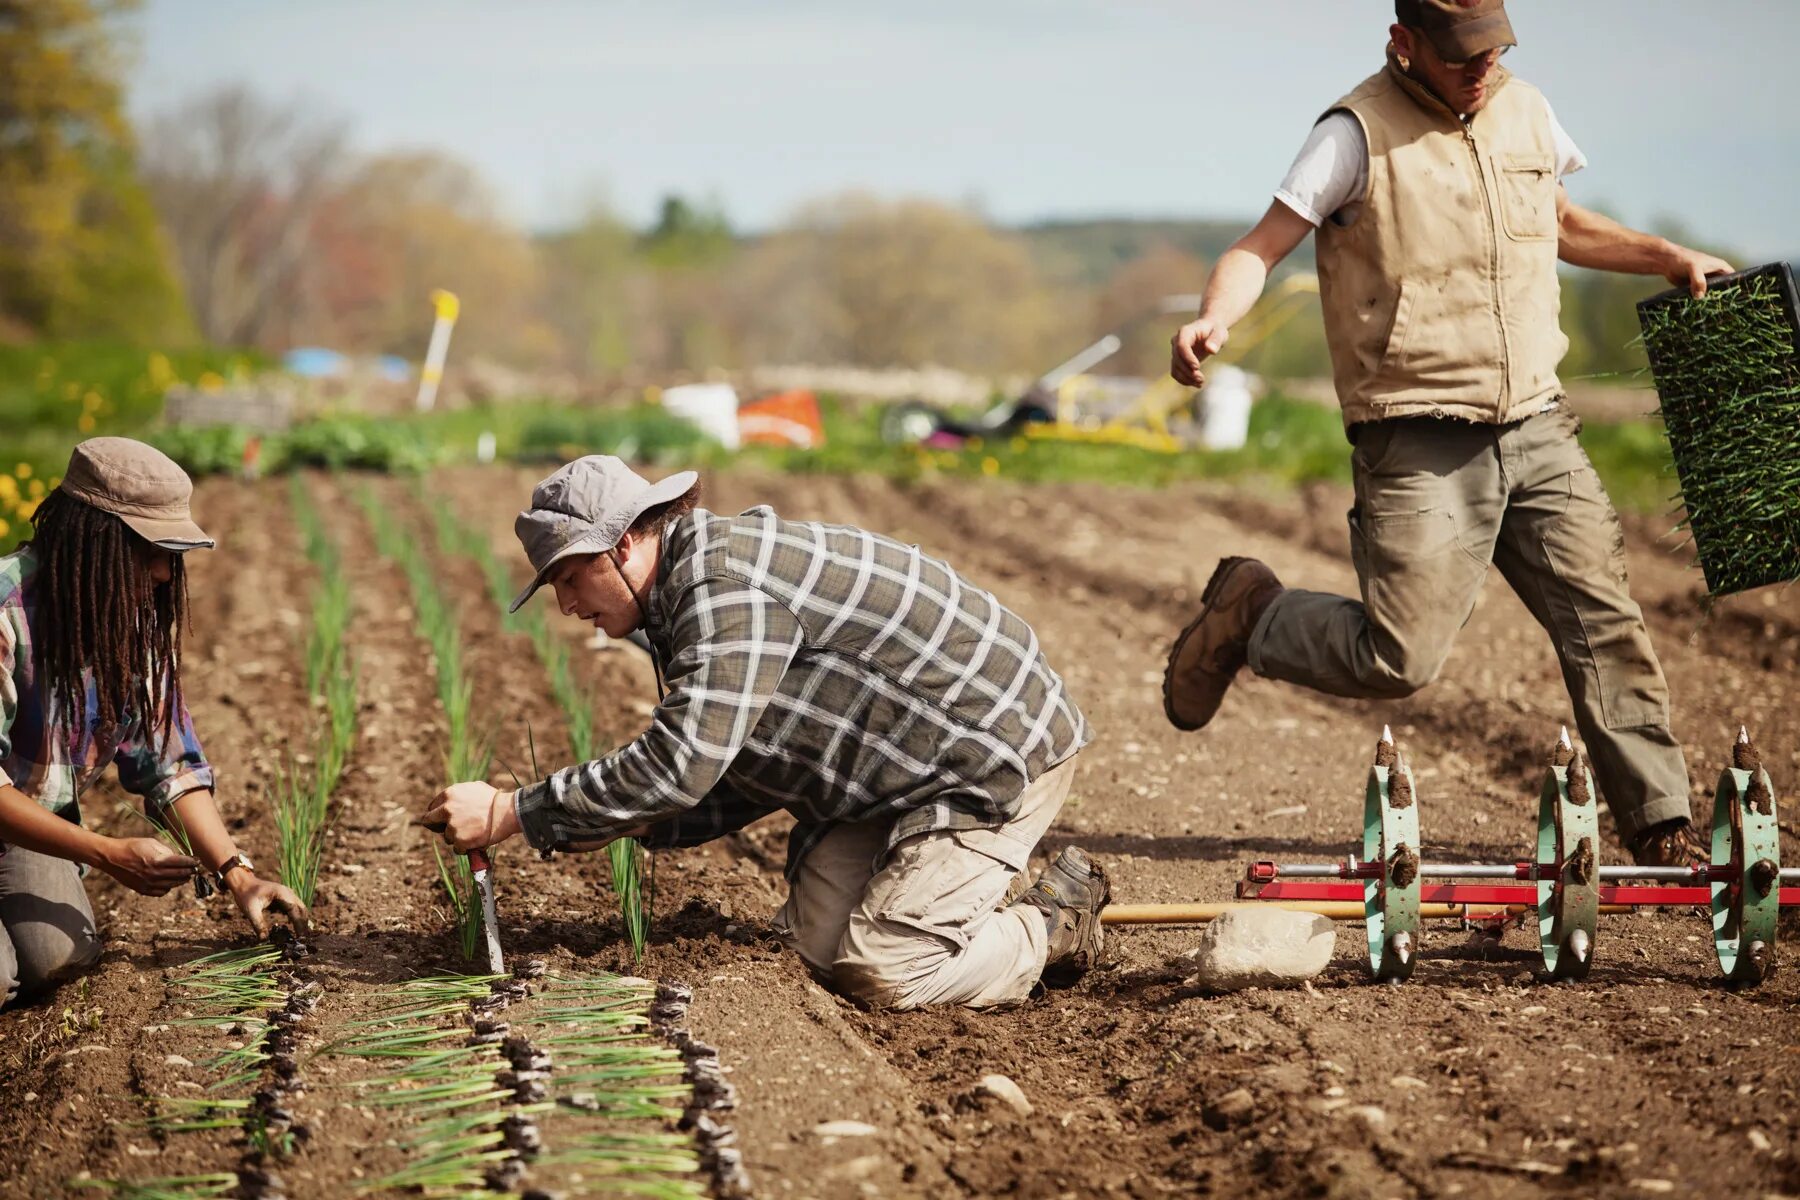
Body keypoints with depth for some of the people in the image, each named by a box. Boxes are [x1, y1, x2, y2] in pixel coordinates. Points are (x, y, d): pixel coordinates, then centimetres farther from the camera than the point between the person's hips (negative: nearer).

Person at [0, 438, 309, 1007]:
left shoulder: (138, 619, -5)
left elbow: (169, 763, 0)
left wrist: (237, 875, -12)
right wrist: (110, 855, -30)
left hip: (46, 816, 6)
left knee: (58, 956, -21)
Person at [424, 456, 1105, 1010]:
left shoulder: (726, 583, -24)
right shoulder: (694, 588, 9)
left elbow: (679, 765, -32)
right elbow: (746, 777, 13)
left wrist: (510, 814, -26)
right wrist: (620, 824, 0)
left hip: (998, 755, -10)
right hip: (895, 770, 10)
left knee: (878, 975, -16)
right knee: (814, 947, 3)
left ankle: (1055, 923, 6)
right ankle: (986, 895, 21)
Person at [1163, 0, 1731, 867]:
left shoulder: (1525, 113, 12)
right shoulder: (1360, 131, -8)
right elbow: (1260, 248, -12)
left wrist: (1666, 259, 24)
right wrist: (1215, 317, -32)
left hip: (1538, 429, 6)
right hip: (1420, 445, -5)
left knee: (1604, 621, 0)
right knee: (1399, 657, -9)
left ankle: (1660, 827, 10)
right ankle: (1248, 614, 17)